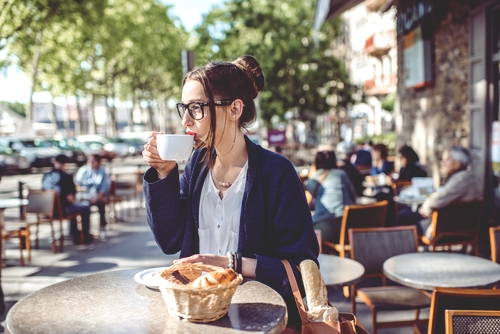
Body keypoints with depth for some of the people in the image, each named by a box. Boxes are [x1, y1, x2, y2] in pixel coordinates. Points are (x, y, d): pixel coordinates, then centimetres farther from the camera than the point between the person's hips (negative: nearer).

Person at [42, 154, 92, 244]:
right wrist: (73, 201, 4)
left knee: (72, 206, 35)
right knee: (86, 207, 18)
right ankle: (85, 236, 27)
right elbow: (70, 198, -20)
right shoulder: (66, 177, -16)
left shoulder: (45, 176, 2)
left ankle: (75, 236, 41)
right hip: (63, 210, -7)